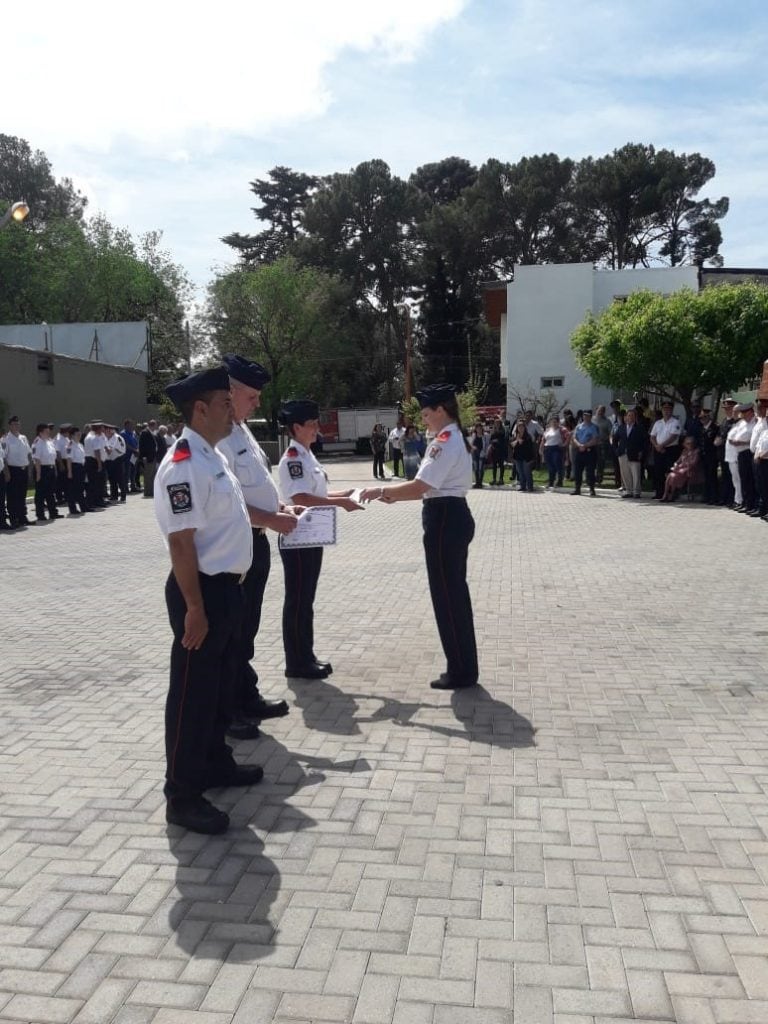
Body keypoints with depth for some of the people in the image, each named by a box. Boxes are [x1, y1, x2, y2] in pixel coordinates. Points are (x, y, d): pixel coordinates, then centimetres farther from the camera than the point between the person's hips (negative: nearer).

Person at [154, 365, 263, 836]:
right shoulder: (183, 466, -21)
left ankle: (216, 763, 40)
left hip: (227, 586, 10)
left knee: (221, 683, 22)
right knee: (193, 693, 2)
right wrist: (195, 608, -23)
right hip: (202, 591, -10)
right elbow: (181, 543, -23)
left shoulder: (214, 457, 10)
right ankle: (183, 796, 16)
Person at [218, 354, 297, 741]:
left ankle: (247, 699, 34)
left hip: (255, 541, 10)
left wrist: (279, 507, 8)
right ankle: (226, 711, 17)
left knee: (247, 627, 20)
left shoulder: (241, 429, 12)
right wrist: (271, 520, -21)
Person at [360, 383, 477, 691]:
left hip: (444, 522, -11)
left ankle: (461, 672, 9)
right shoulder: (453, 438, 16)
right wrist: (393, 496, 10)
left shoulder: (445, 441, -17)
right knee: (454, 592, 16)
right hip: (453, 518, 11)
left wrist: (382, 490, -9)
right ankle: (463, 667, 26)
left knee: (446, 595, -1)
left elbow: (420, 486, -21)